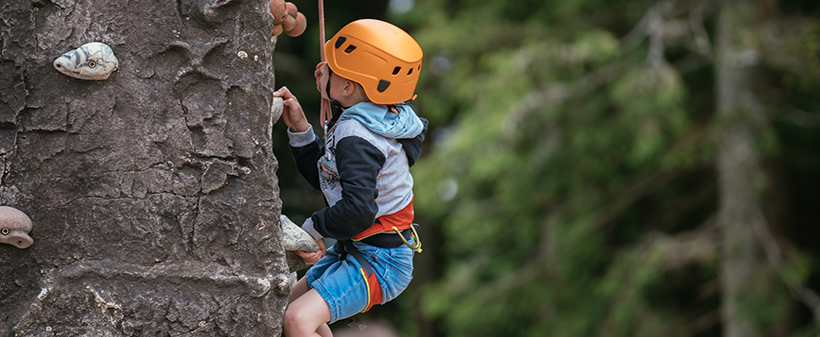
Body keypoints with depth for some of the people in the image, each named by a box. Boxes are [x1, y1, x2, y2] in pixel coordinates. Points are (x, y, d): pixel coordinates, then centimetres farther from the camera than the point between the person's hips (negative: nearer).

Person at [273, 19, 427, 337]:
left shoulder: (357, 138, -25)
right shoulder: (362, 122, 6)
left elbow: (358, 210, -34)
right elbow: (323, 176, 16)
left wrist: (315, 227, -16)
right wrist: (299, 127, 5)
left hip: (380, 262, -11)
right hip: (356, 250, 11)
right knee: (290, 302, 28)